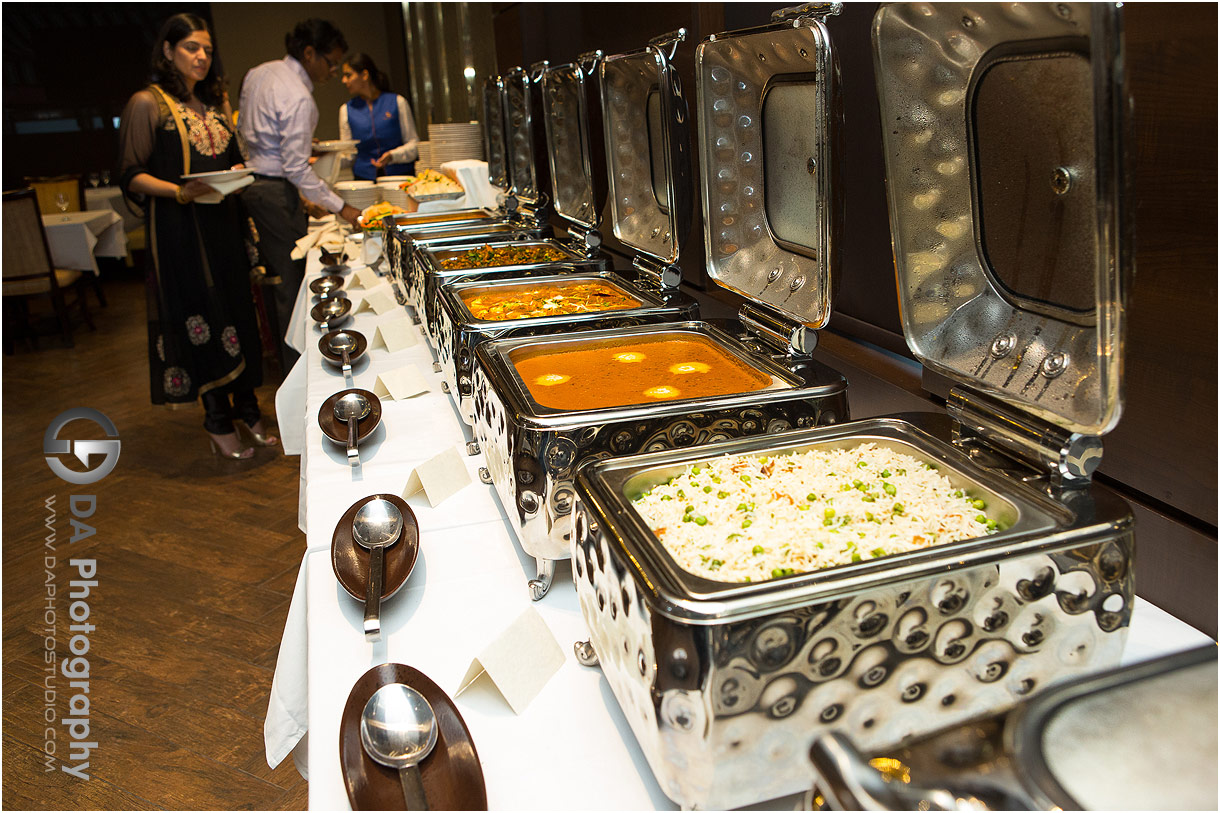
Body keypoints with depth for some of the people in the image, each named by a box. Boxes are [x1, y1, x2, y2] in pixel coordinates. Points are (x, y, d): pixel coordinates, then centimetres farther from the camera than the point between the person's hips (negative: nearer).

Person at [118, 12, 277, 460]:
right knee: (202, 320, -4)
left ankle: (246, 409, 17)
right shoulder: (147, 103, -4)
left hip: (224, 225, 7)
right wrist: (180, 192, -23)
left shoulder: (213, 104, 17)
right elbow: (132, 175, -8)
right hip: (179, 230, -6)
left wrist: (237, 173, 2)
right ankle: (218, 422, 6)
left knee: (237, 313, 7)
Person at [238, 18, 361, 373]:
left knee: (277, 277, 16)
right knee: (292, 281, -3)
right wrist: (340, 207, -17)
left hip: (249, 181, 9)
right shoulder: (298, 98, -19)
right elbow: (296, 169, -21)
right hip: (275, 191, -9)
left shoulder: (257, 74, 9)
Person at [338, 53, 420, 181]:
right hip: (364, 178, 2)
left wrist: (392, 156, -15)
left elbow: (413, 144, 2)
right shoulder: (346, 110, 11)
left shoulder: (397, 102, 3)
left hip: (400, 175, -2)